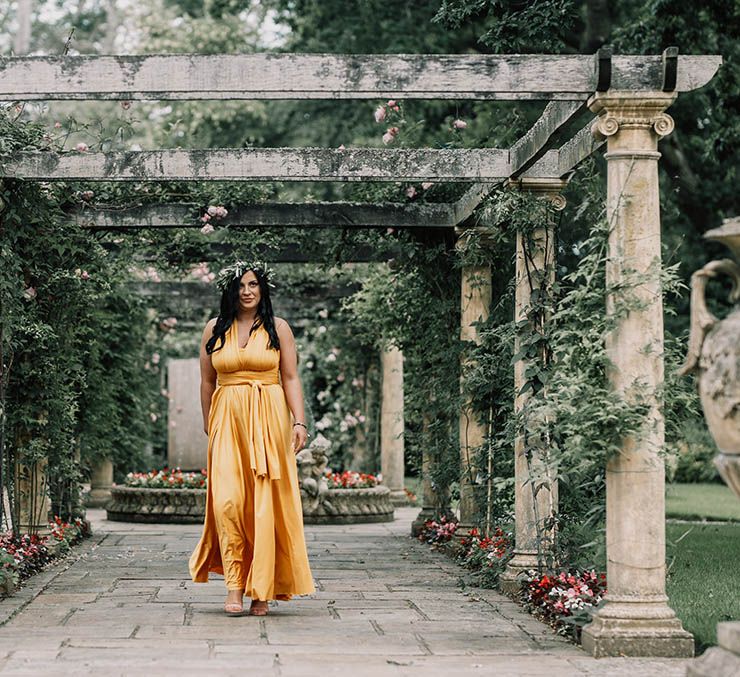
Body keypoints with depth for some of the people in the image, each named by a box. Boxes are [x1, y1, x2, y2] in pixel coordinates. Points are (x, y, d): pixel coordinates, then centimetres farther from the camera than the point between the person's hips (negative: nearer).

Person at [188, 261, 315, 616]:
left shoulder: (278, 329, 6)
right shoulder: (214, 330, 10)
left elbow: (291, 379, 4)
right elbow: (207, 382, 16)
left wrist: (299, 422, -7)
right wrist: (208, 426, 16)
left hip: (268, 421, -1)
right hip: (227, 420, 1)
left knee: (265, 503, -3)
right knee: (227, 500, -13)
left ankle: (261, 587, 5)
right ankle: (234, 584, -9)